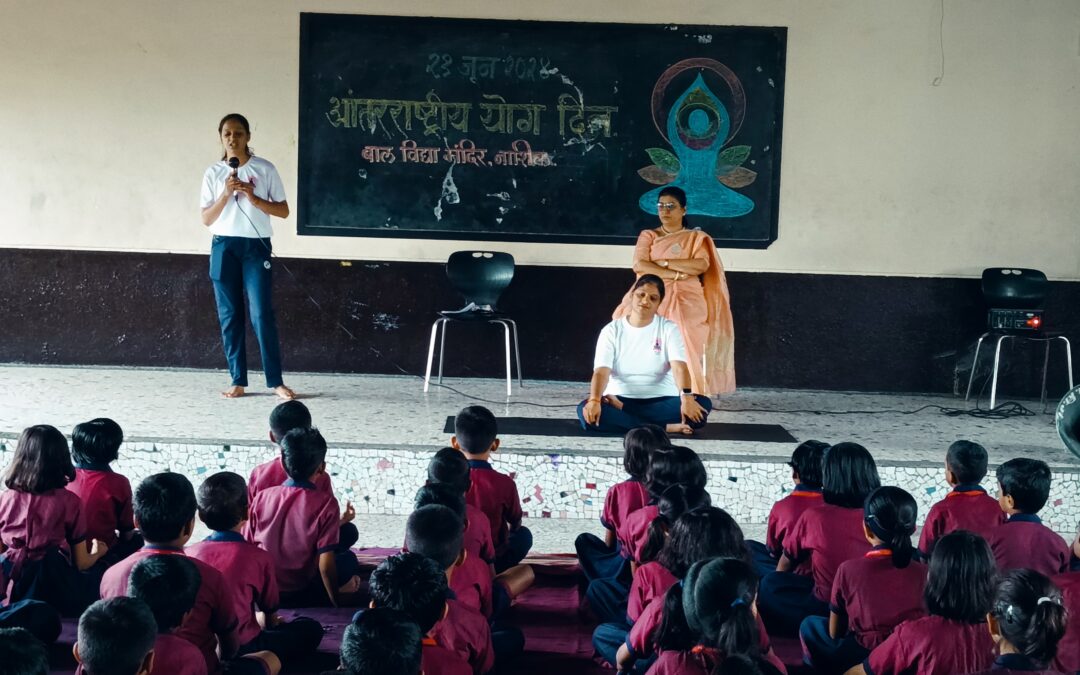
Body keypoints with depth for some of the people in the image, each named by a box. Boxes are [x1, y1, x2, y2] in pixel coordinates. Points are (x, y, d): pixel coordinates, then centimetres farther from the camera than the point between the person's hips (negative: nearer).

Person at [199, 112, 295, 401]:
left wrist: (254, 198, -13)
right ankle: (238, 380, 11)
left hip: (256, 246, -2)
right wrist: (226, 194, -11)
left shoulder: (265, 169, 1)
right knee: (229, 315, 4)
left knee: (262, 314, -7)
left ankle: (275, 381, -1)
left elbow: (283, 211, 1)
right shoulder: (213, 173, 6)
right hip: (224, 247, 2)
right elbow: (206, 219, 3)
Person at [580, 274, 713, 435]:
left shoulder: (669, 328, 1)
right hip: (621, 398, -1)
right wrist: (594, 401, -32)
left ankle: (620, 412, -22)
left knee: (702, 404, -28)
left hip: (660, 400, 1)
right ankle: (664, 427, -30)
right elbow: (601, 371, -11)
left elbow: (679, 367, -15)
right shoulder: (612, 330, 2)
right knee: (586, 412, -31)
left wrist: (687, 398, -35)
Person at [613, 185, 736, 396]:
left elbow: (701, 265, -4)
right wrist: (676, 274, -8)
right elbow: (639, 265, 0)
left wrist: (663, 262, -5)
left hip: (686, 297, -1)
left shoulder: (697, 237, 17)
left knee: (682, 328, -32)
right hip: (653, 294, 1)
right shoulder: (648, 235, 19)